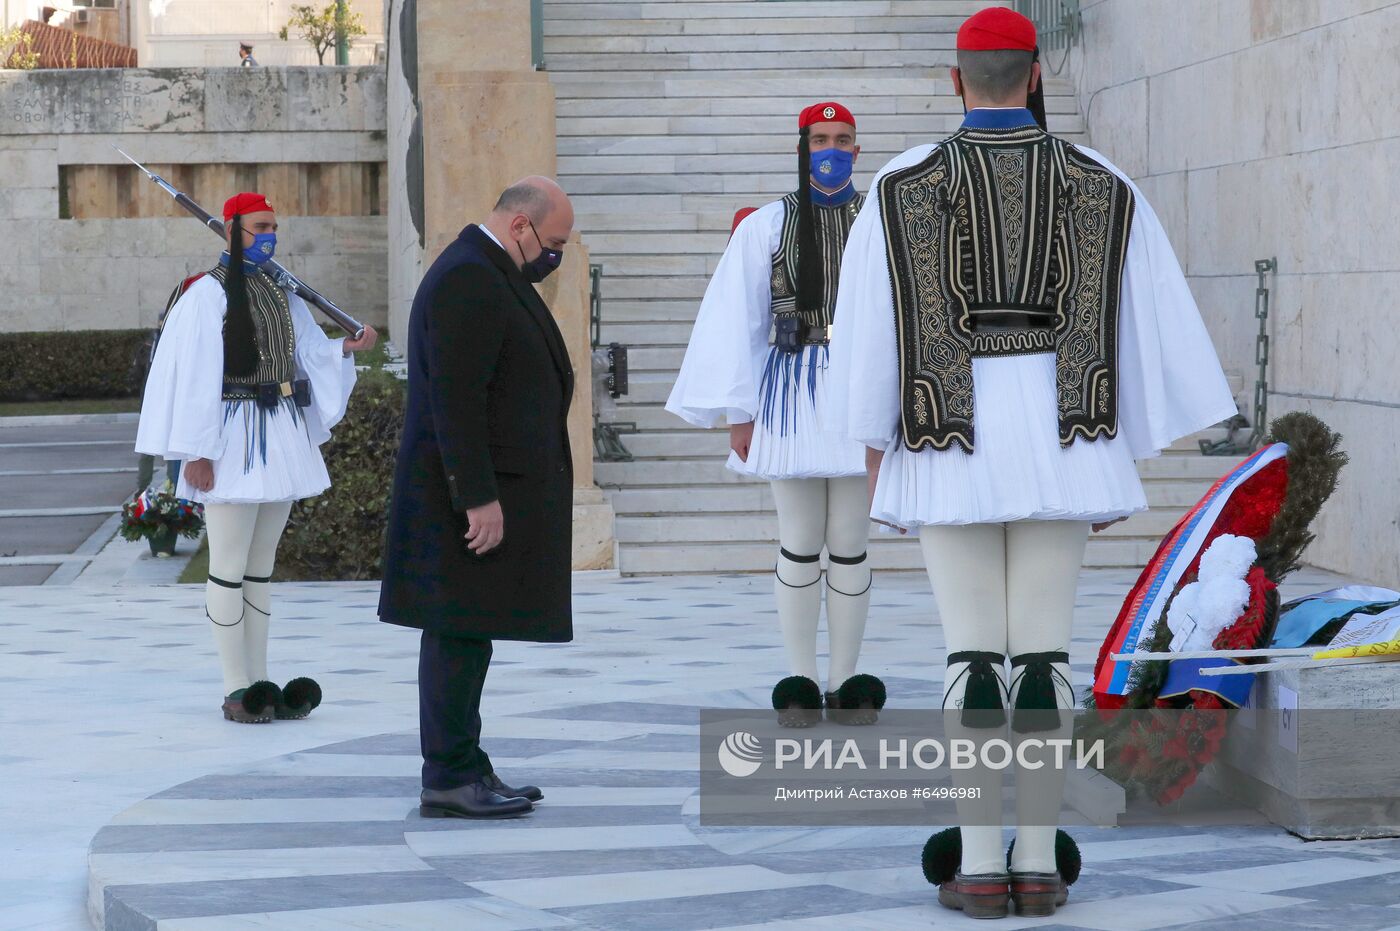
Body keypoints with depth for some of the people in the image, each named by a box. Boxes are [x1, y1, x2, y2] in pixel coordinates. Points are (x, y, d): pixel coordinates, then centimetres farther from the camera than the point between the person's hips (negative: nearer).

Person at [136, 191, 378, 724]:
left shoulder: (281, 293, 14)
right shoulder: (208, 294, -7)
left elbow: (310, 353, 10)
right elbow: (194, 375, -11)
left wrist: (346, 348, -11)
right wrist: (197, 452, -15)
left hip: (280, 438, 7)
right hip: (234, 440, -7)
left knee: (260, 568, 11)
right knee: (230, 569, -4)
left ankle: (259, 683, 14)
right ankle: (236, 690, 0)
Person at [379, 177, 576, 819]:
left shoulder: (488, 275, 18)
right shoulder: (467, 279, -16)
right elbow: (455, 398, -22)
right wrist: (479, 499, -24)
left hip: (490, 490, 11)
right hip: (474, 495, -11)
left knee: (466, 636, 11)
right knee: (460, 633, -7)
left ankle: (464, 768, 15)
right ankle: (450, 779, -4)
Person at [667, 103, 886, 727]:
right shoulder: (765, 227, 4)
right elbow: (738, 322, 4)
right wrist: (739, 414, 1)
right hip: (792, 393, 0)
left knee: (850, 545, 4)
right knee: (799, 546, 5)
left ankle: (845, 684, 12)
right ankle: (800, 683, 13)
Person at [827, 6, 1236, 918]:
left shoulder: (904, 185, -2)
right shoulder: (1101, 182, 3)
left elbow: (869, 327, -2)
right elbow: (1150, 323, 3)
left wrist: (873, 444, 8)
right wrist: (1129, 458, 10)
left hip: (951, 441, -1)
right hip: (1056, 438, 1)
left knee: (973, 652, 3)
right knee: (1044, 651, 5)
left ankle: (981, 868, 1)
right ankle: (1039, 865, 4)